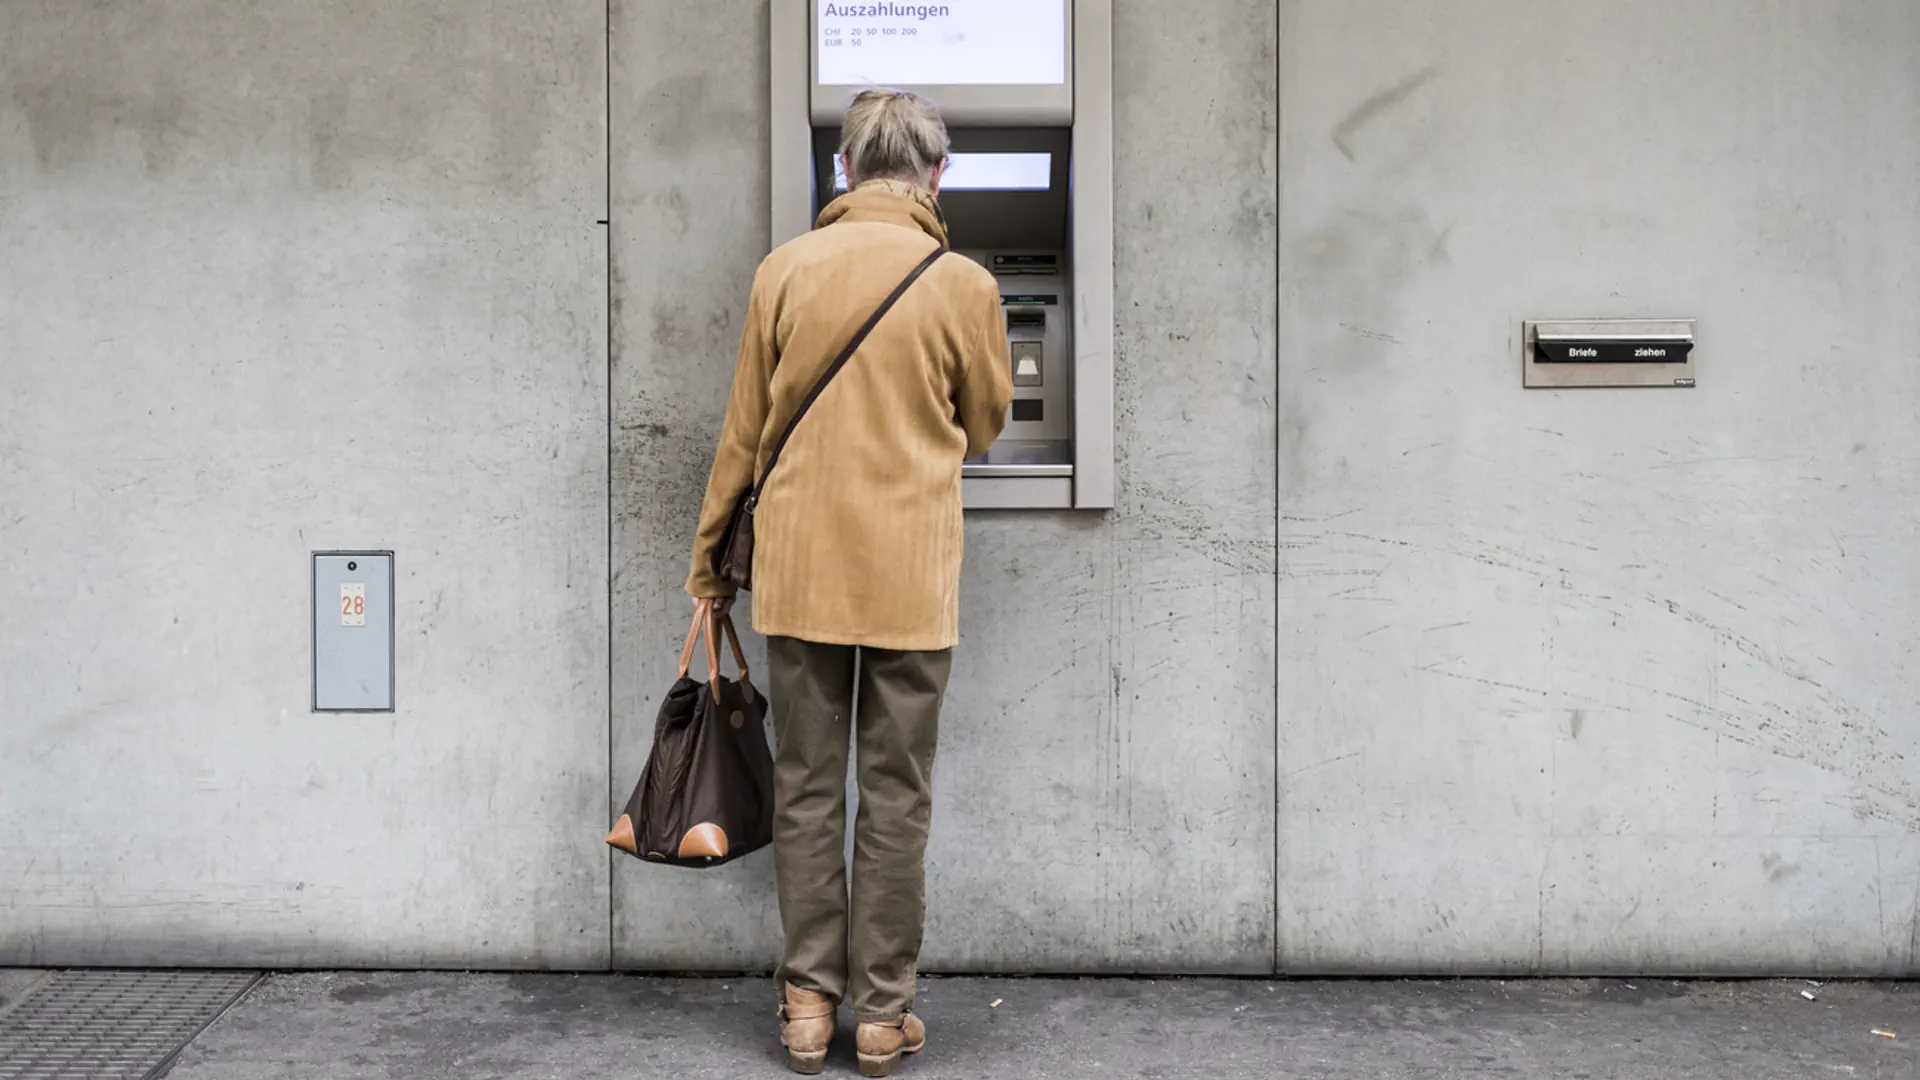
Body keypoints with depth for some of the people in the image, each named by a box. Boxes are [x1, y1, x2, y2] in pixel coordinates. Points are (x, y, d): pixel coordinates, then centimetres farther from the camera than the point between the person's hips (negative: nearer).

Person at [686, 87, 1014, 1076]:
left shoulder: (783, 271, 0)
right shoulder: (965, 286, -4)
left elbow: (744, 429, 5)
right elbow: (984, 427, 10)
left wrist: (711, 551, 16)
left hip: (799, 566, 2)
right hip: (911, 574, -1)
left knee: (806, 785, 10)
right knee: (896, 795, 6)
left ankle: (809, 1000, 16)